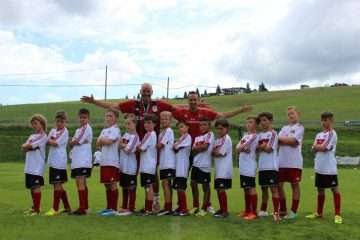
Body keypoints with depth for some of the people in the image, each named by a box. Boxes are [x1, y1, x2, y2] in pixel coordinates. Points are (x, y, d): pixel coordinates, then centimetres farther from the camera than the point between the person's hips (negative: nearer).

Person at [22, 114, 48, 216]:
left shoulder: (43, 136, -4)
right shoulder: (32, 136, 19)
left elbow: (31, 146, -14)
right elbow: (23, 148, 7)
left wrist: (27, 146, 3)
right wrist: (30, 146, -9)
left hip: (37, 167, -8)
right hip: (29, 167, 8)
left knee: (36, 187, -8)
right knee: (31, 187, 13)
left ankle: (37, 210, -4)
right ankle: (34, 207, 24)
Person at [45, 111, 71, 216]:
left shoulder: (65, 132, -6)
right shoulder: (53, 130, 15)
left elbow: (55, 143, -13)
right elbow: (48, 141, 6)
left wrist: (50, 140, 2)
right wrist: (53, 140, -10)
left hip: (59, 162, -8)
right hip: (52, 161, 8)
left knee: (57, 184, -7)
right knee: (59, 185, 11)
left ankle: (55, 209, -3)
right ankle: (67, 207, 20)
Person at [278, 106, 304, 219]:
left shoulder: (300, 127, 1)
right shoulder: (284, 128, 17)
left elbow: (293, 140, -13)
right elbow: (278, 140, 2)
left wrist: (282, 139, -1)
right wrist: (289, 141, -12)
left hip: (294, 162, -6)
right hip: (281, 162, 6)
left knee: (295, 185, 1)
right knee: (279, 185, 7)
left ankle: (293, 211, 8)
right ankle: (282, 210, 18)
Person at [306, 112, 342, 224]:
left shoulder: (332, 134, -8)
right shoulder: (319, 135, 14)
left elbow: (323, 147, -16)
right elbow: (314, 149, 6)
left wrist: (316, 146, 1)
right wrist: (320, 147, -12)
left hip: (330, 168, -7)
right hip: (319, 168, 7)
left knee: (335, 189, 0)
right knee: (320, 190, 15)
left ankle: (338, 214, 5)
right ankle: (319, 212, 25)